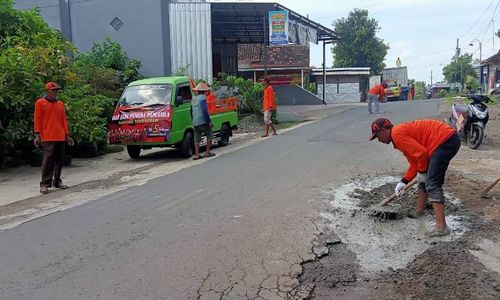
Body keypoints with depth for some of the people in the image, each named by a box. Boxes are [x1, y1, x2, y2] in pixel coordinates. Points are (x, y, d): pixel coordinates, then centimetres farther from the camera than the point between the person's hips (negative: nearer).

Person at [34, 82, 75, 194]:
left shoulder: (60, 104, 16)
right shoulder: (40, 103, 3)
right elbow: (37, 120, -1)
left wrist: (67, 135, 15)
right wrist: (37, 135, -9)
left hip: (61, 137, 5)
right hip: (47, 138, -5)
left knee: (60, 160, 8)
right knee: (48, 161, -9)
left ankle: (57, 181, 19)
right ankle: (45, 184, -3)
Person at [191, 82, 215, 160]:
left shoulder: (193, 99, 18)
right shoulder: (202, 98, -7)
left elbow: (191, 112, 24)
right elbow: (205, 110, -16)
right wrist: (209, 121, -15)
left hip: (195, 122, 7)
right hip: (203, 121, -7)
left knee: (196, 139, 6)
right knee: (209, 136, 6)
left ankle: (197, 155, 4)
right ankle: (207, 152, 5)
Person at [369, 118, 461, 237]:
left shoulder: (397, 134, -11)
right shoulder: (402, 132, 20)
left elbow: (421, 153, -17)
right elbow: (414, 161, 22)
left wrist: (421, 172, -2)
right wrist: (404, 181, 17)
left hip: (446, 140, -11)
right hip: (448, 139, 11)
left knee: (432, 184, -13)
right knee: (425, 179, 21)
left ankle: (441, 227, -16)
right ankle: (419, 212, 34)